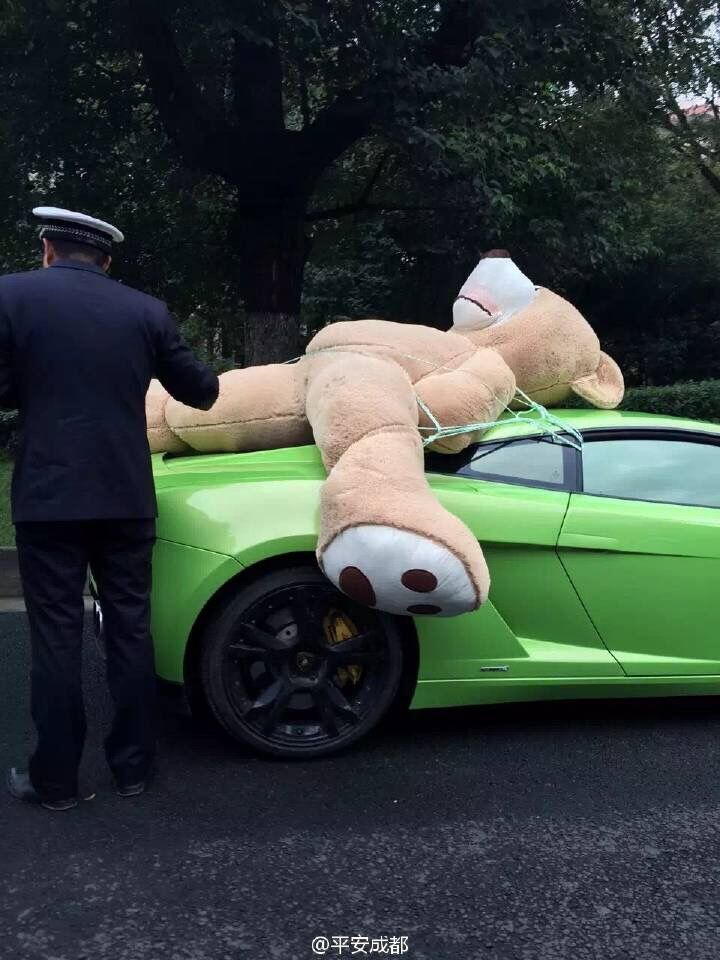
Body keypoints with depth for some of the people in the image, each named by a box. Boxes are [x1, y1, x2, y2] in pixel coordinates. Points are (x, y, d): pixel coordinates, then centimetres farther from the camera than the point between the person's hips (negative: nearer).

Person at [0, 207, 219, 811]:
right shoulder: (147, 311, 4)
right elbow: (198, 389, 12)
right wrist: (213, 384, 36)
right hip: (126, 498, 3)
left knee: (56, 637, 5)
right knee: (130, 631, 12)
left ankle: (55, 780, 14)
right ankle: (133, 766, 21)